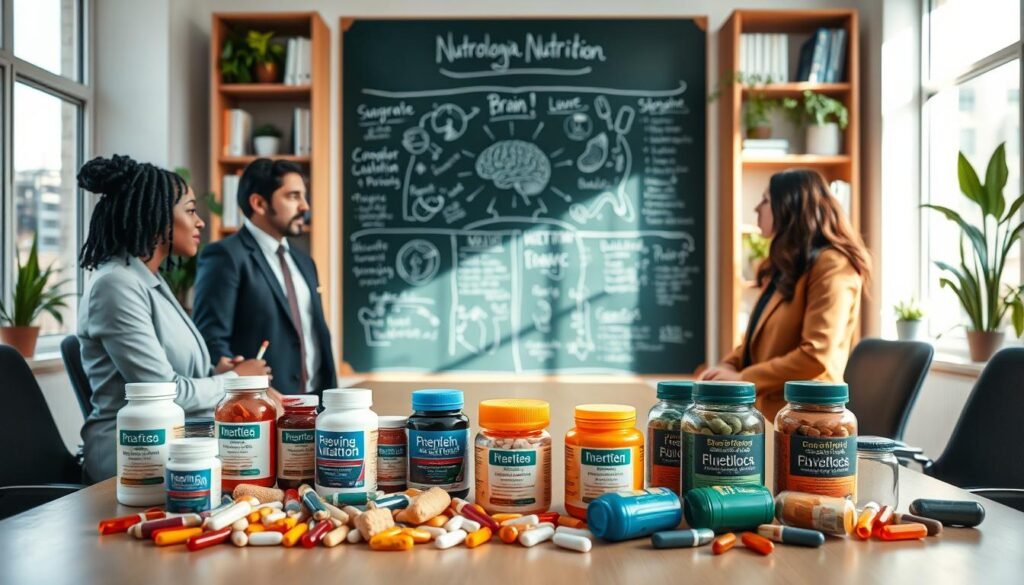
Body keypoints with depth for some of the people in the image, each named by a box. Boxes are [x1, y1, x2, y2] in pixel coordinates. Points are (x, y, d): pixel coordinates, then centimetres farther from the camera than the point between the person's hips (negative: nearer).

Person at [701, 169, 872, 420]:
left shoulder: (831, 267, -11)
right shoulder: (785, 266, 20)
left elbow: (817, 357, -20)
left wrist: (742, 379, -14)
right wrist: (729, 365, 4)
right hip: (763, 410, 9)